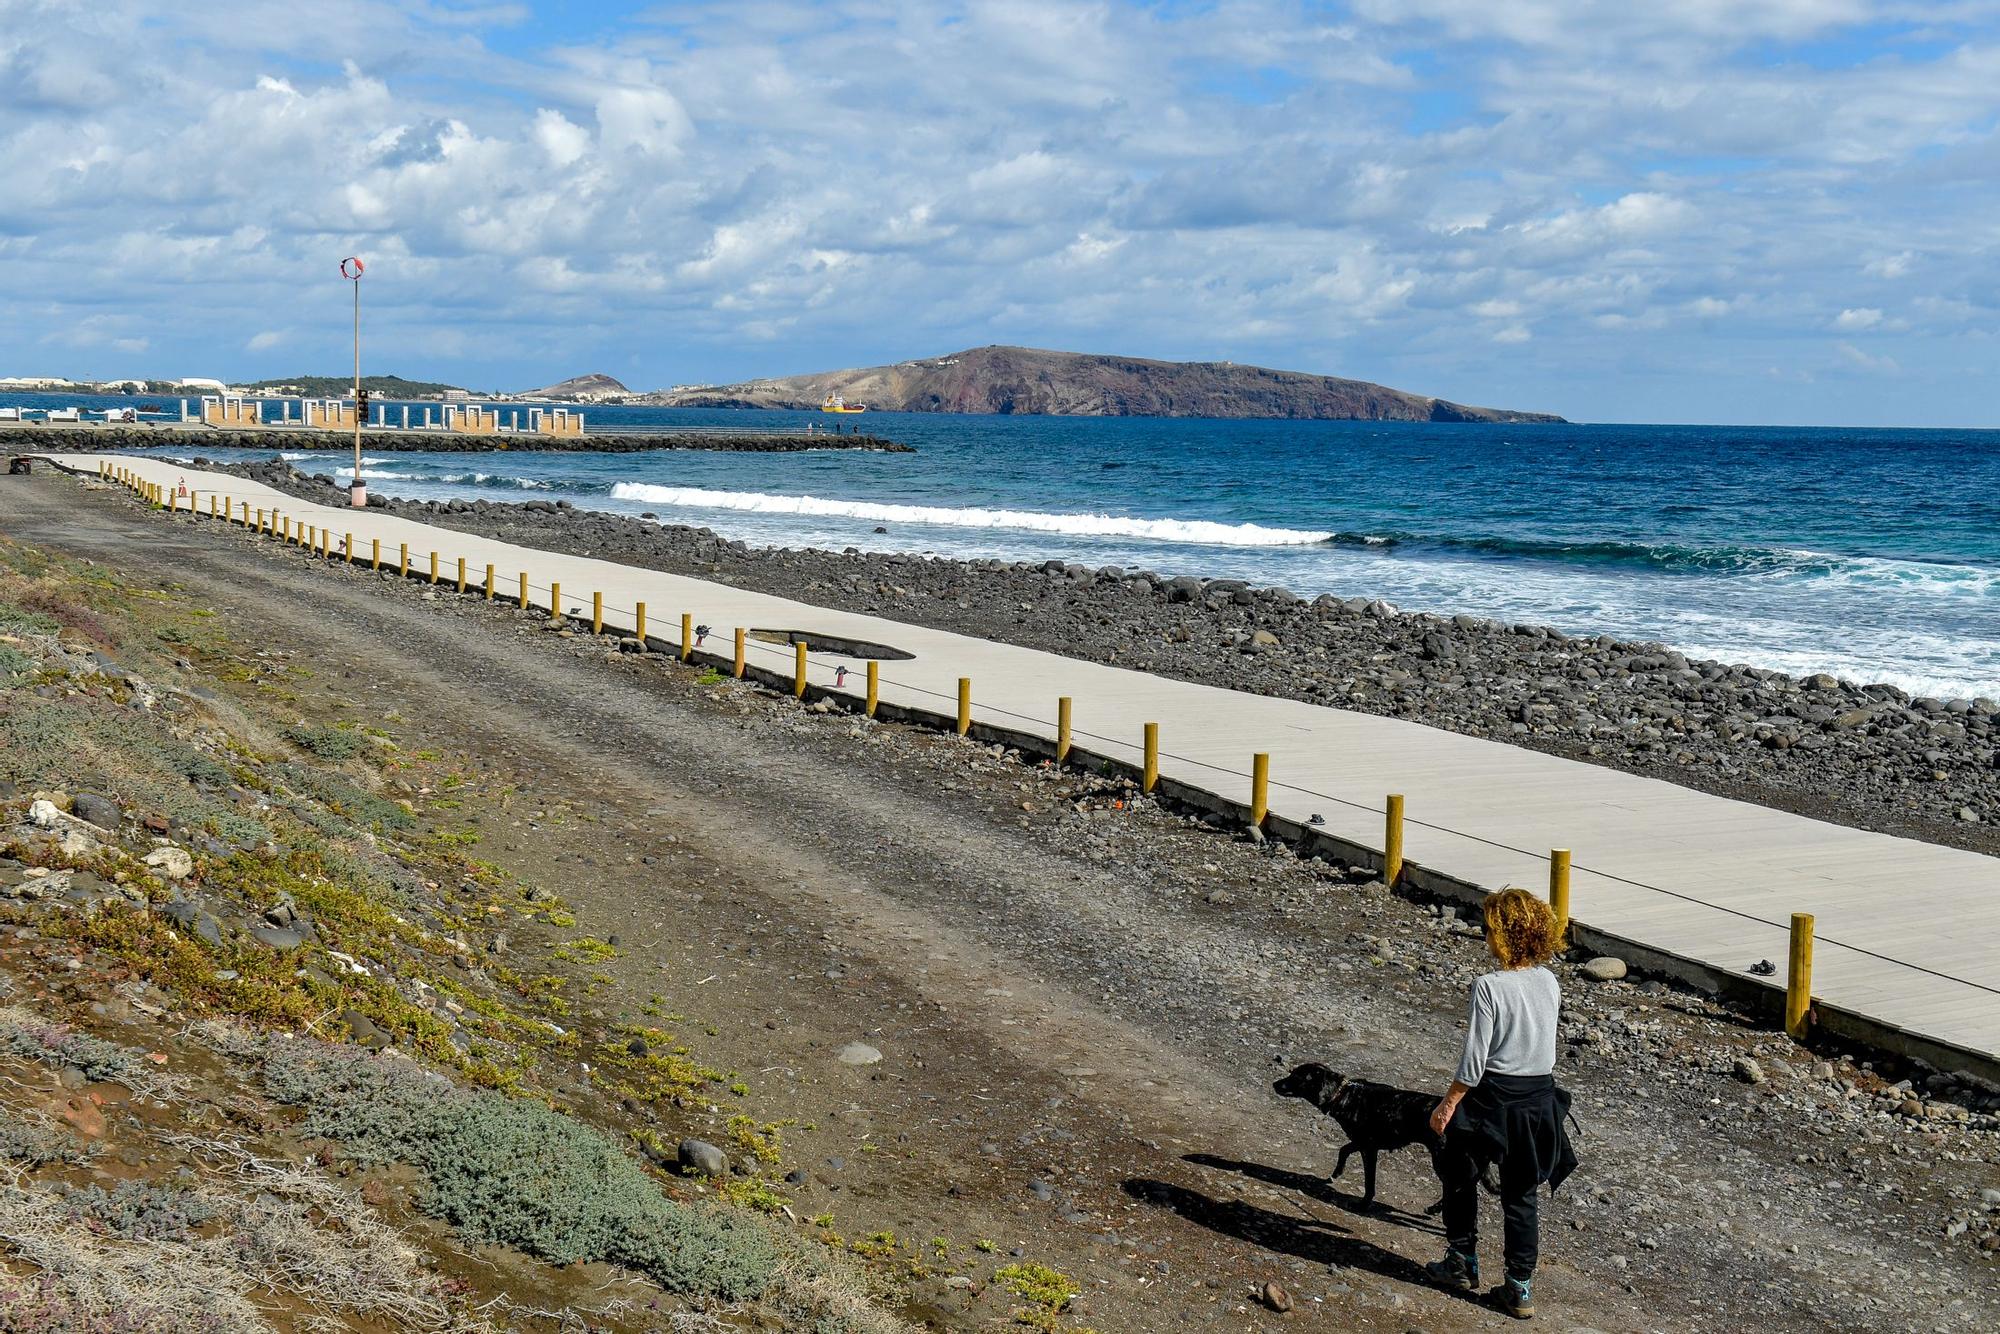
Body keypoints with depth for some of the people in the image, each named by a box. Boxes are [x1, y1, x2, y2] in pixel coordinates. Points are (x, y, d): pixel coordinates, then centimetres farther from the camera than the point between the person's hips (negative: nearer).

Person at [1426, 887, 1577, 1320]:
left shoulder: (1489, 987, -20)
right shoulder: (1550, 984, -2)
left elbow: (1473, 1064, -18)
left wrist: (1447, 1105, -6)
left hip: (1492, 1098, -5)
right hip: (1540, 1097, 5)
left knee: (1460, 1177, 19)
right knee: (1520, 1195, 13)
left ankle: (1463, 1264, 30)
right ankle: (1520, 1289, 15)